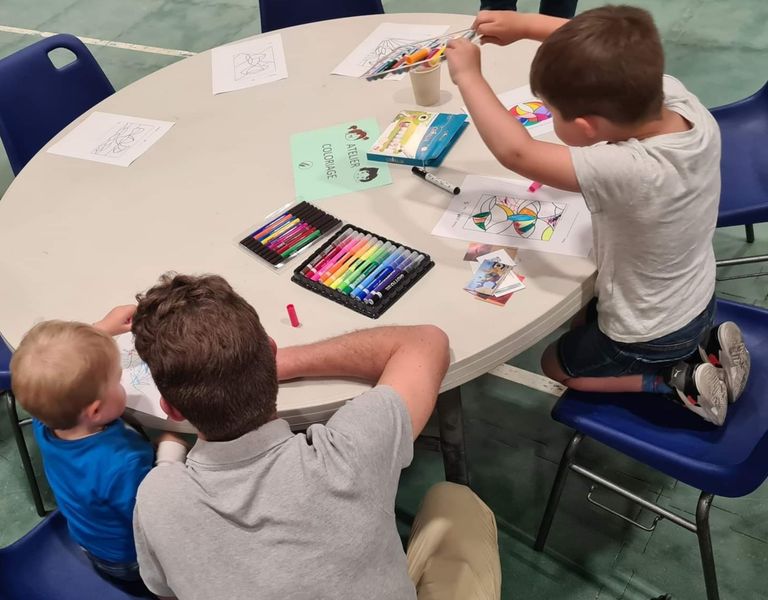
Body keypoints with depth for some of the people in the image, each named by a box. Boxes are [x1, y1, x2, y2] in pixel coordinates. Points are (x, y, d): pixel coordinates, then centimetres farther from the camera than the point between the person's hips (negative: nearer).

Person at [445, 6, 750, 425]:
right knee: (581, 320, 32)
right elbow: (616, 52, -8)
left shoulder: (627, 171, -43)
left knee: (557, 365, 21)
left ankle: (682, 382, 8)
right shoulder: (681, 100, -23)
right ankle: (704, 346, 19)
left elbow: (515, 152, -38)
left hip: (650, 338, -7)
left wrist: (467, 75, -25)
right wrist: (525, 24, -14)